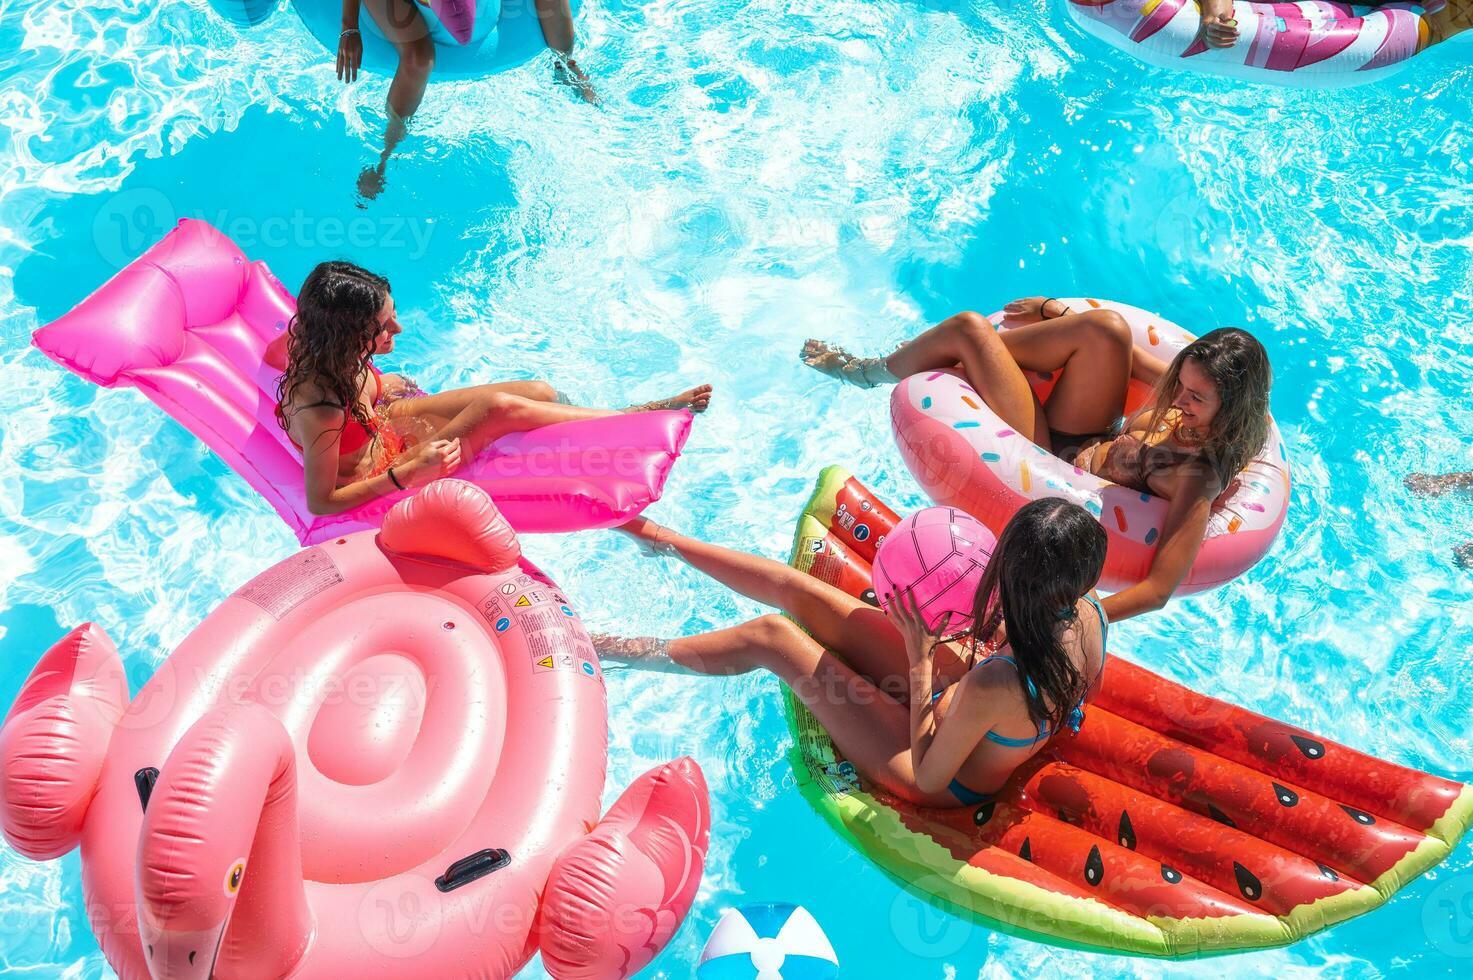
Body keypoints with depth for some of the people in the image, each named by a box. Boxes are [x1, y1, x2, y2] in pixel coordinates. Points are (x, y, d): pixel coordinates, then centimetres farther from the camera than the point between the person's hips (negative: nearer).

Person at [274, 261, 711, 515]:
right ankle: (639, 417, -7)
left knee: (540, 392, -5)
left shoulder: (330, 354, -16)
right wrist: (408, 473, -32)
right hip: (381, 482, -8)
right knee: (501, 407, -25)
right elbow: (320, 502, -28)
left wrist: (381, 383, 1)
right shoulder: (320, 411, -39)